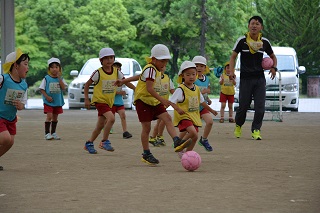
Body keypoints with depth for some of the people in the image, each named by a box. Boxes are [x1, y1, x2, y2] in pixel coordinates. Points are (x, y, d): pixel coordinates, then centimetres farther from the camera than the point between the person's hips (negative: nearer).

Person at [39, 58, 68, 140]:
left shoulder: (61, 78, 4)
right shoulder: (46, 78, -3)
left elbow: (63, 88, -10)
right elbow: (42, 89, -3)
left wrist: (59, 78, -15)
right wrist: (47, 96, -15)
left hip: (58, 101, 4)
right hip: (49, 102, -4)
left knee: (55, 117, 12)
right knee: (49, 116, -13)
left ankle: (53, 133, 23)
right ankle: (47, 133, -9)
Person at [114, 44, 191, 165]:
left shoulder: (156, 70, 13)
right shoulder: (150, 69, -17)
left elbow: (139, 76, 23)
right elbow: (149, 88, -25)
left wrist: (124, 81, 32)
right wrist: (162, 100, -31)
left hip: (154, 101, 9)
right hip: (143, 100, -8)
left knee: (167, 118, -10)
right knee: (146, 128, -4)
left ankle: (177, 142, -24)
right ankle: (146, 154, 5)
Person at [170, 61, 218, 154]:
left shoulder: (197, 89, 10)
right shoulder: (181, 89, -12)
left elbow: (202, 101, 24)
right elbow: (172, 101, -17)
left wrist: (211, 110, 32)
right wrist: (178, 109, -32)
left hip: (194, 117, 8)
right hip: (184, 116, -7)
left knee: (194, 138, 7)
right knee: (193, 134, -26)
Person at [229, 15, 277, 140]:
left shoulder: (265, 42, 3)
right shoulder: (242, 41, -3)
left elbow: (272, 56, 19)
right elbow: (233, 56, 4)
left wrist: (274, 68, 1)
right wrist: (231, 71, -10)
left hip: (260, 78, 2)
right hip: (245, 78, -2)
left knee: (260, 107, -6)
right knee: (243, 106, 3)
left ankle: (256, 130, 5)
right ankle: (238, 125, 29)